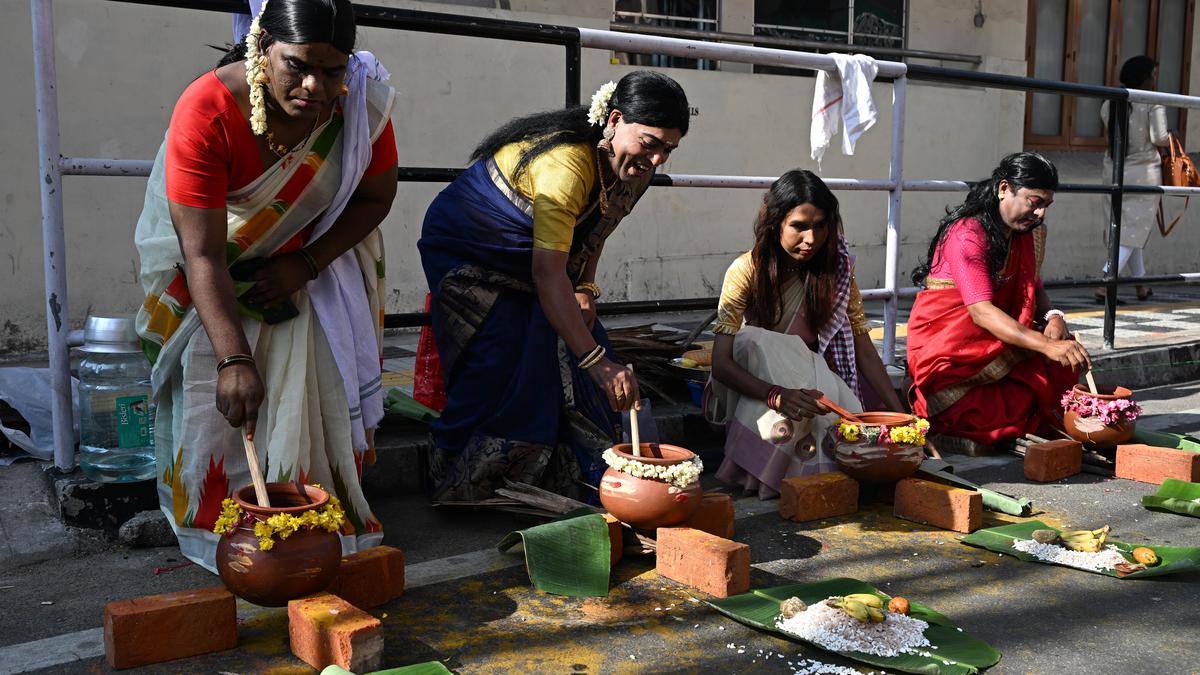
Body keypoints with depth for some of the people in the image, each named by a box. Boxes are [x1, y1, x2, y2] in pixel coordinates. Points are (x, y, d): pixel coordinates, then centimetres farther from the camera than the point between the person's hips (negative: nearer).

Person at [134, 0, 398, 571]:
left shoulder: (363, 99, -23)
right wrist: (233, 359, -42)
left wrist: (306, 264, -19)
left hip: (313, 259, 2)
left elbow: (377, 196, -7)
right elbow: (203, 254, -34)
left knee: (323, 386, -7)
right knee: (217, 394, -8)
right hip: (212, 276, -2)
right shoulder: (206, 112, -32)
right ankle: (214, 526, 10)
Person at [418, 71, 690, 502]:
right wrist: (598, 362, -46)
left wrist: (585, 290, -12)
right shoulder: (567, 163, -37)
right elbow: (547, 273, -42)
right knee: (500, 374, -15)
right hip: (470, 252, -8)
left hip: (531, 260, 8)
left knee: (568, 366, 0)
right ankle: (461, 495, -1)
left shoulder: (632, 167, -10)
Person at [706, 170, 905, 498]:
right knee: (755, 340, -34)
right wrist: (778, 395, -40)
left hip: (816, 380, 2)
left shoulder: (837, 268, -5)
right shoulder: (747, 271, -16)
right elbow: (721, 363, -23)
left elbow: (864, 349, -4)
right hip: (755, 389, -2)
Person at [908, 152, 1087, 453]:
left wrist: (1053, 317, -11)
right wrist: (1045, 345, -38)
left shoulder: (1028, 233, 9)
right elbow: (981, 311, -28)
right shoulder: (967, 234, -18)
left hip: (997, 342, 8)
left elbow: (1035, 292, 15)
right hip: (945, 348, -8)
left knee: (1064, 353, -14)